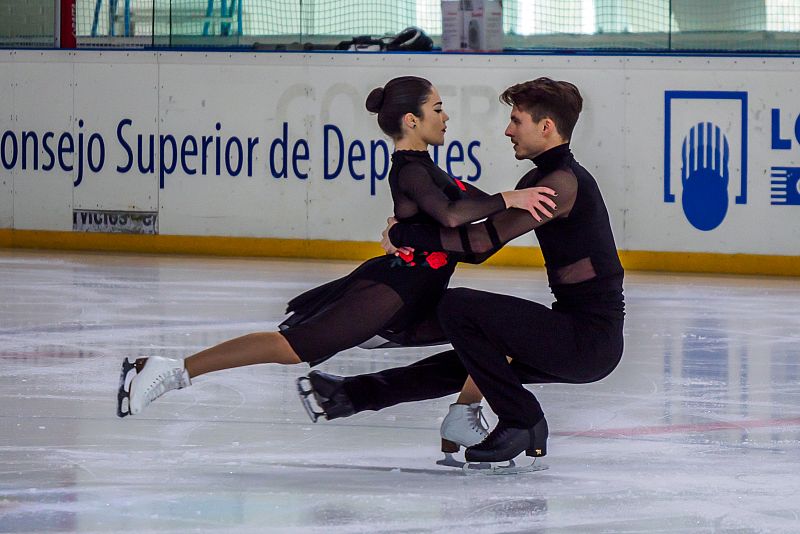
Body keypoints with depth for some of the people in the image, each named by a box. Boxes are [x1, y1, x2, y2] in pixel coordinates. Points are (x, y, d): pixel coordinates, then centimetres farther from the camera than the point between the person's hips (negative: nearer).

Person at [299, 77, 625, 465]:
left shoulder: (564, 181, -15)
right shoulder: (539, 179, 17)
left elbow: (485, 239, -19)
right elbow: (482, 247, 22)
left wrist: (405, 235, -8)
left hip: (592, 340, -10)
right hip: (580, 335, 10)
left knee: (458, 307, -14)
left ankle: (522, 423, -6)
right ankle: (357, 394, 32)